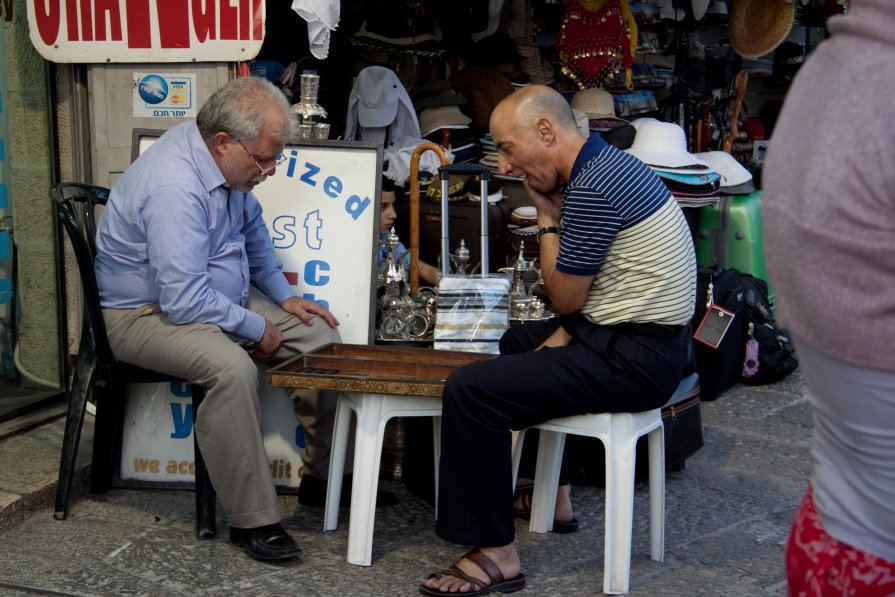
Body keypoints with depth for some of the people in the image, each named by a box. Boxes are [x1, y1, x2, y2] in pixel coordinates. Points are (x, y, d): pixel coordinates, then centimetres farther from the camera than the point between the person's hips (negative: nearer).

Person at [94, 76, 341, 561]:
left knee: (319, 335, -2)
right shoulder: (174, 186, -30)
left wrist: (285, 297, 9)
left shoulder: (228, 160, -1)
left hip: (221, 295, 9)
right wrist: (256, 329, -18)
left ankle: (324, 474, 11)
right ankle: (252, 520, -25)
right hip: (149, 313, -9)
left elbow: (253, 234, 19)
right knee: (232, 367, -36)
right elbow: (184, 301, -32)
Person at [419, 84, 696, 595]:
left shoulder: (593, 187, -21)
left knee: (469, 390, -18)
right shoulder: (608, 164, 12)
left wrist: (547, 220, -2)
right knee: (519, 342, 34)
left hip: (634, 359, -11)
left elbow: (566, 298, -12)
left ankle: (496, 555, -12)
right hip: (644, 339, 11)